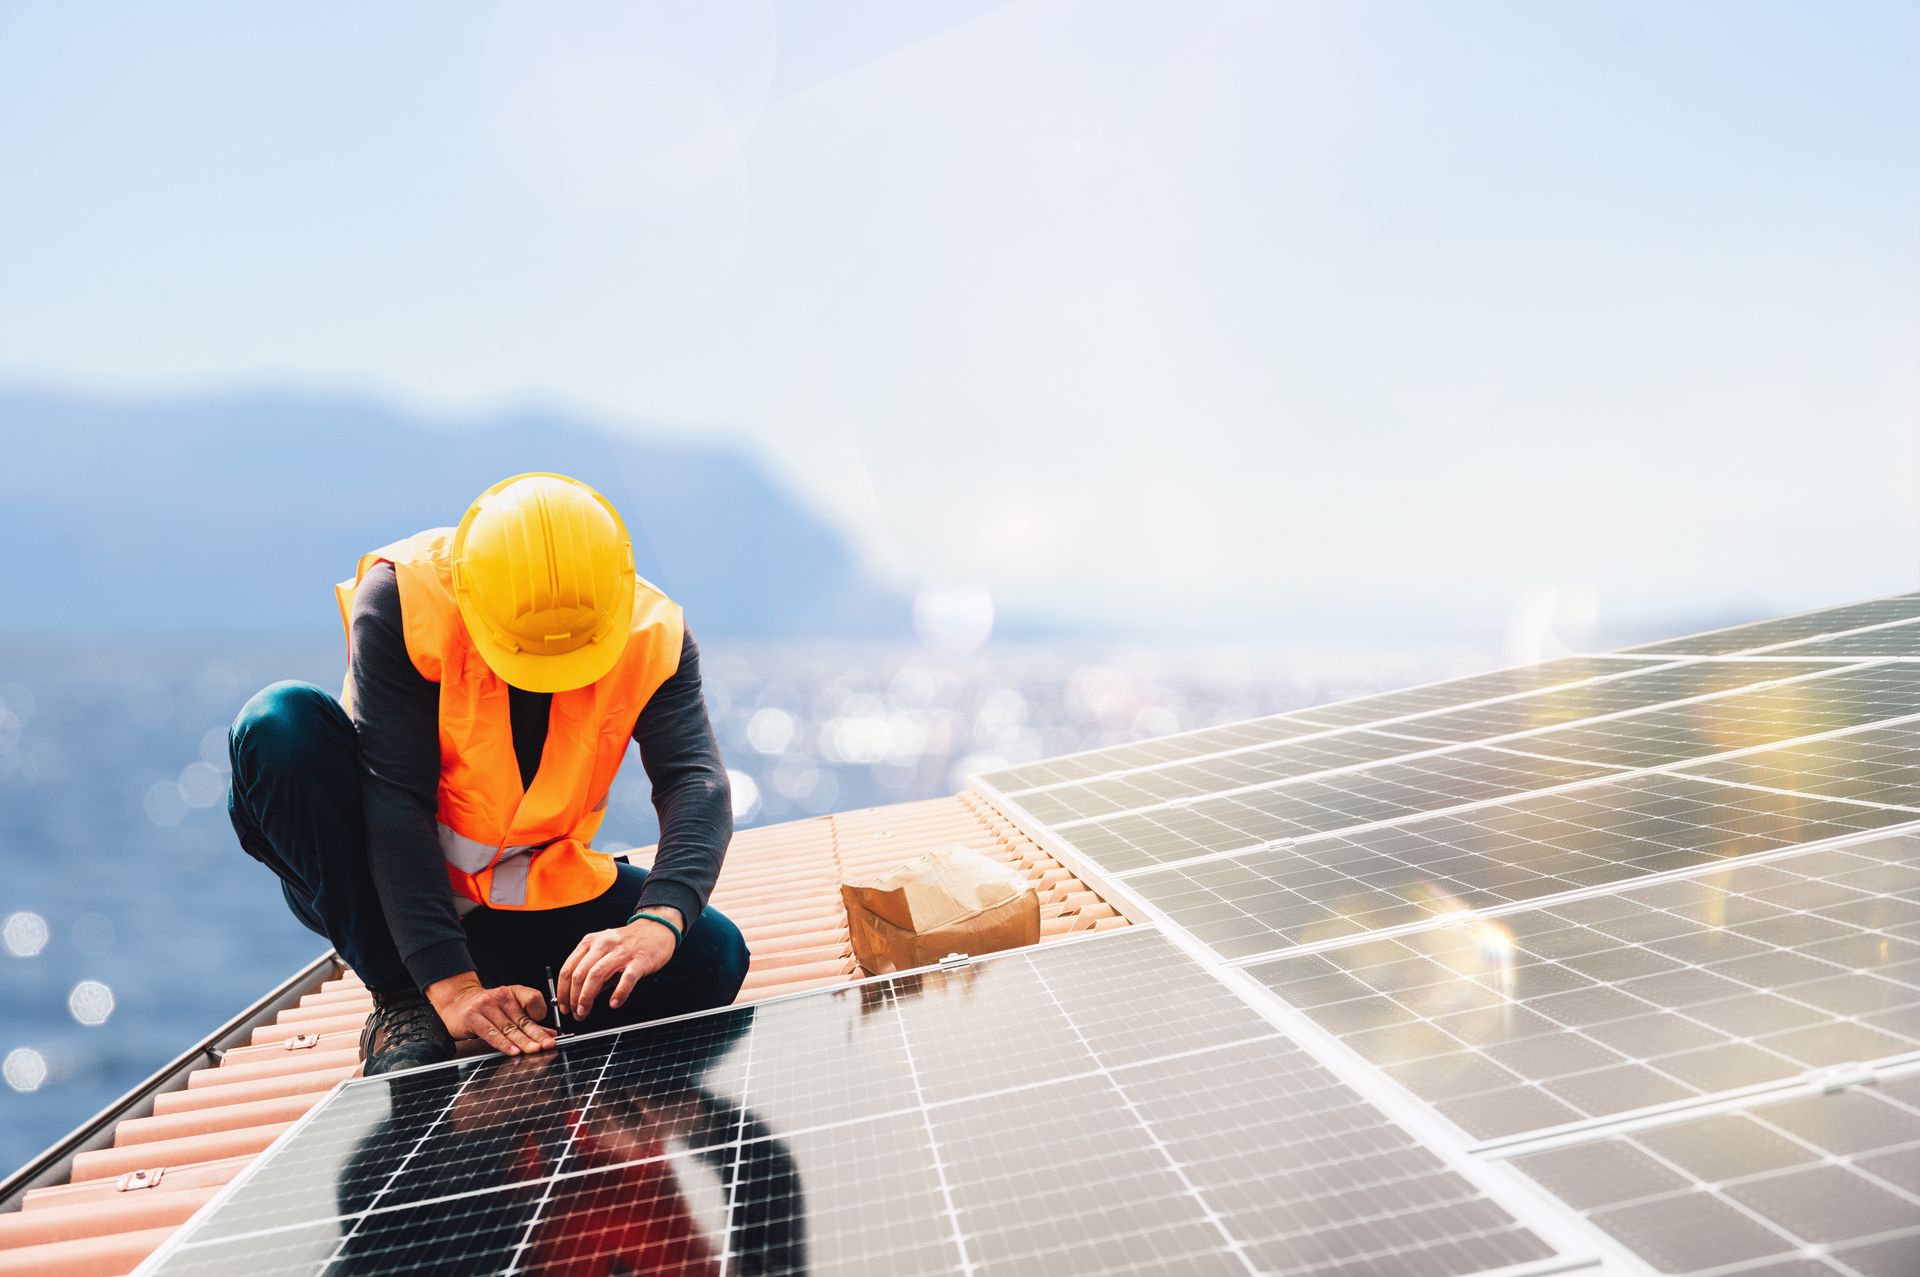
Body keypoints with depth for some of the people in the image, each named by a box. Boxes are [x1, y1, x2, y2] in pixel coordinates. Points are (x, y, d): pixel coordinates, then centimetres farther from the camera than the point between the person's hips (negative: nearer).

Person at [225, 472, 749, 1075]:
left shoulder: (652, 635, -16)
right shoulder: (403, 600, -24)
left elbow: (695, 782, -27)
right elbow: (395, 796, -29)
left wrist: (658, 921, -47)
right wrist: (449, 981, -38)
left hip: (526, 898, 2)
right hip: (384, 886, -1)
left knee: (710, 957, -22)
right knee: (283, 722, -30)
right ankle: (403, 1003, -20)